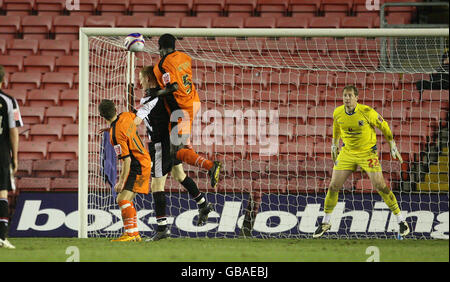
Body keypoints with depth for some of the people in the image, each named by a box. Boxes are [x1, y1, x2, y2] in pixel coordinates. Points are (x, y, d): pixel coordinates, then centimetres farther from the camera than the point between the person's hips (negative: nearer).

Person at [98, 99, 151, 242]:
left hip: (138, 167, -10)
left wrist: (121, 182, -19)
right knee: (127, 200, 13)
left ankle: (130, 233, -20)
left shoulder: (116, 134, -26)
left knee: (122, 198, -17)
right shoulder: (126, 116, -2)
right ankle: (135, 234, 15)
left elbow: (126, 160, -25)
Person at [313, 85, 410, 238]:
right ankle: (325, 223, 18)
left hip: (368, 153, -3)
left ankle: (401, 220, 3)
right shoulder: (338, 113, -8)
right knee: (333, 186, -1)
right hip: (347, 153, 4)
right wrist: (334, 145, 24)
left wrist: (393, 146, 0)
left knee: (380, 186, -11)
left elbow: (384, 126, -5)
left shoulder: (367, 112, -20)